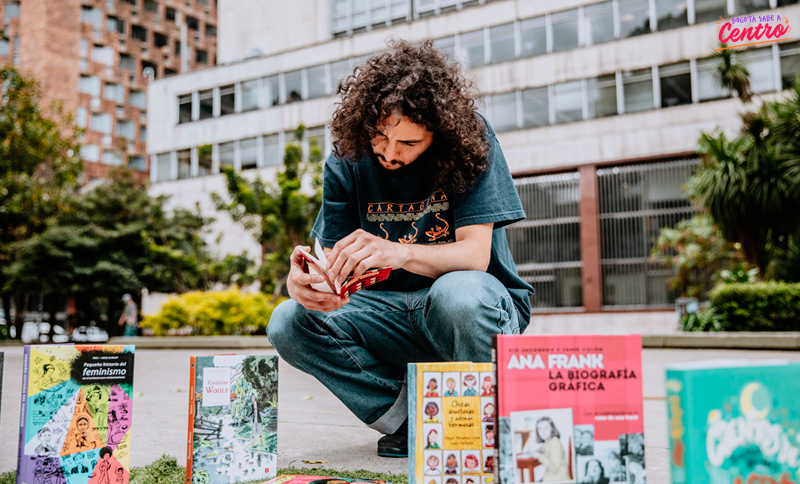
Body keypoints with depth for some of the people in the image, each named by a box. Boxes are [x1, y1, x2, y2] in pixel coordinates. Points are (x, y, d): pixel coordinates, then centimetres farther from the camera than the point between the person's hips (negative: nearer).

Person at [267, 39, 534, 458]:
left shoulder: (470, 141, -14)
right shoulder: (348, 161, -4)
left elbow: (475, 255, -21)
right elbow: (331, 261, -7)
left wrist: (399, 253, -41)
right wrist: (301, 281, -33)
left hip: (484, 309, -3)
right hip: (393, 311, 4)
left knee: (458, 293, -39)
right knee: (289, 323, -18)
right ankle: (410, 421, -9)